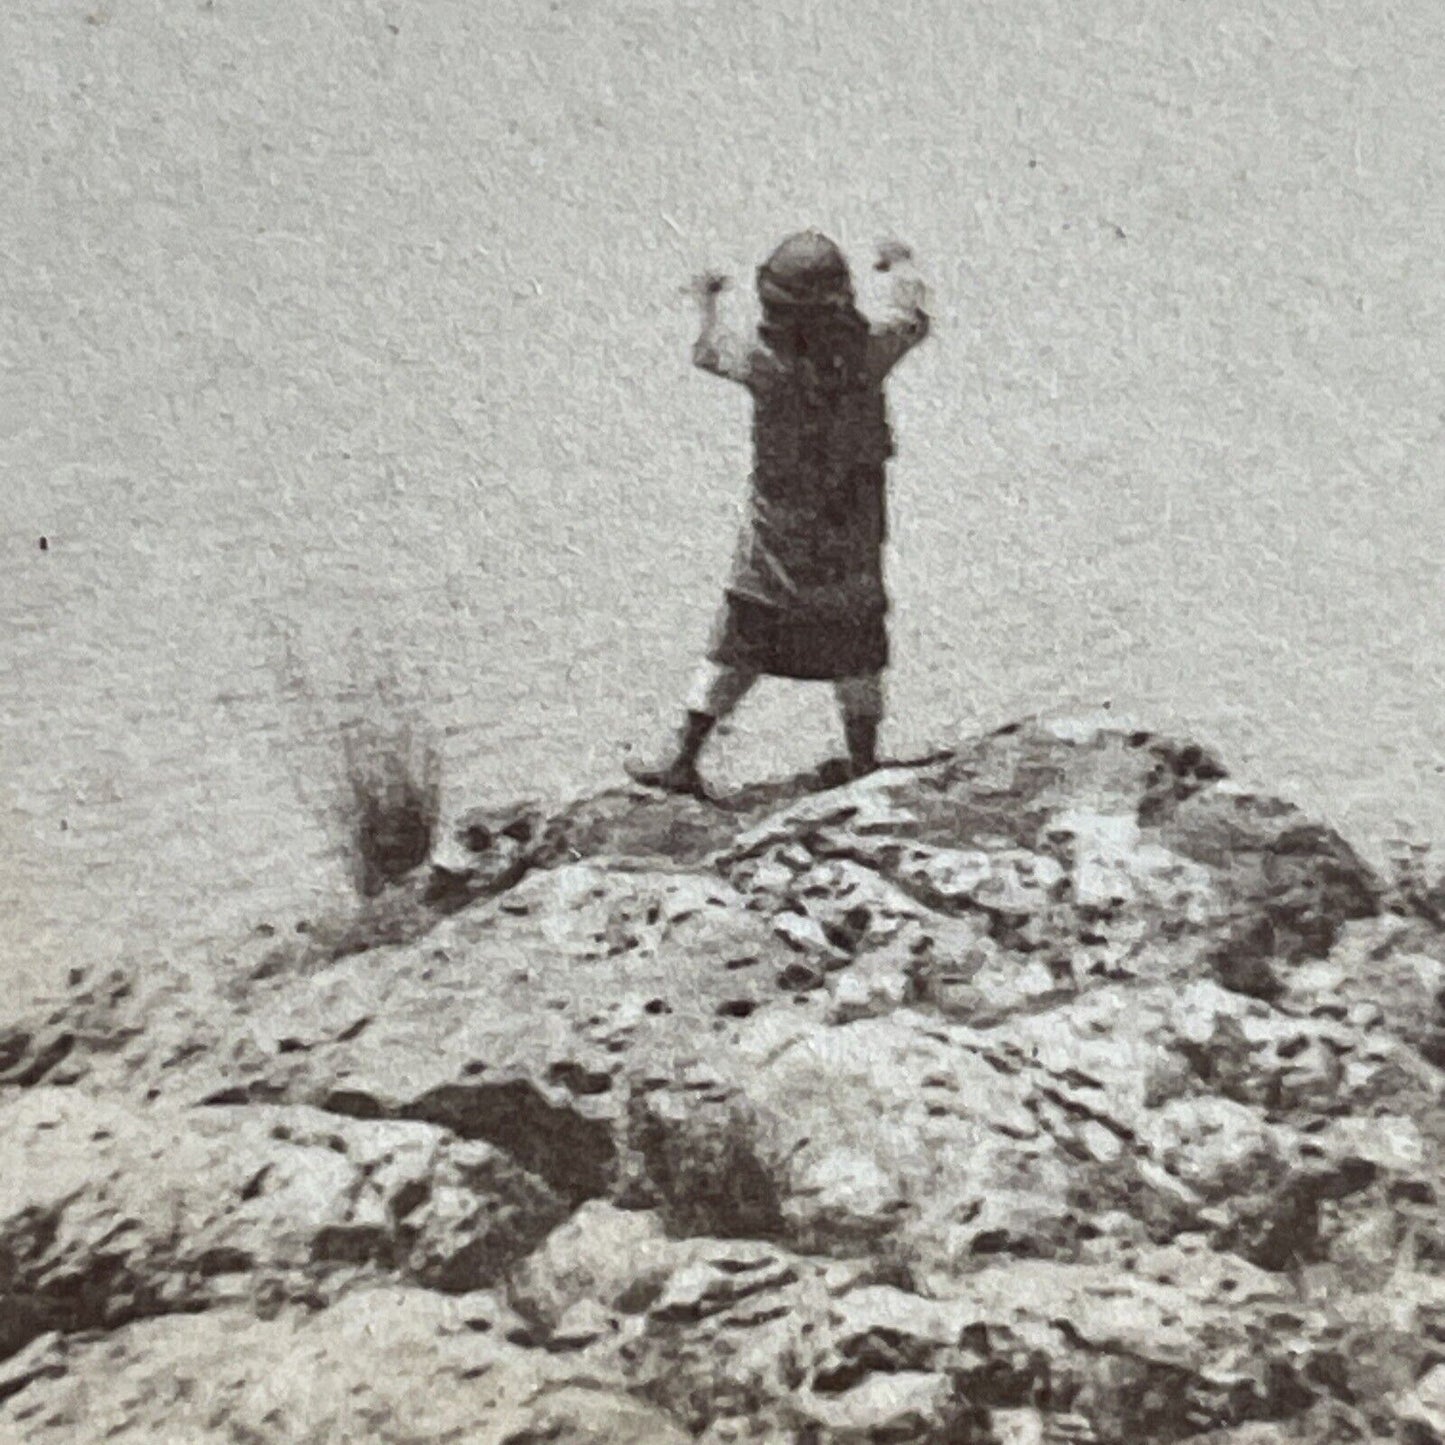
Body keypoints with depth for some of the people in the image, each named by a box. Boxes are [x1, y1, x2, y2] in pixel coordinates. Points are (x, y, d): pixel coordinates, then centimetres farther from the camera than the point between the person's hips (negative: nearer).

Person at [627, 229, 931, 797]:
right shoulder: (867, 351, -14)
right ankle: (863, 767, 20)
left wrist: (705, 302, 23)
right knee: (855, 649, 14)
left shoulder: (767, 362, -19)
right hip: (855, 530, 1)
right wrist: (900, 265, 28)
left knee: (739, 642, 9)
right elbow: (912, 320, 8)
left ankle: (684, 760, 13)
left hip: (779, 527, -1)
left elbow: (710, 351, 2)